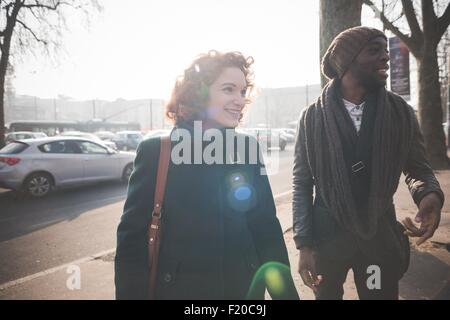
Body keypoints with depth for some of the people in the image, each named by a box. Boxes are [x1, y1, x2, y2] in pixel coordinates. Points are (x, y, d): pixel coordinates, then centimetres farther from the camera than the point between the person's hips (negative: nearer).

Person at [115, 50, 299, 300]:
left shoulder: (247, 149, -2)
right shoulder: (156, 151, -10)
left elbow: (267, 229, 1)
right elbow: (132, 238, -8)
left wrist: (286, 292, -2)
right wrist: (131, 293, -11)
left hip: (244, 288, 3)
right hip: (177, 289, -2)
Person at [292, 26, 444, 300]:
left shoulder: (401, 112, -4)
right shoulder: (313, 116, -8)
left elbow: (418, 169, 5)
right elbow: (302, 183, -4)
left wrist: (430, 194, -19)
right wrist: (304, 243, -9)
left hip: (381, 234, 1)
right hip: (327, 234, -1)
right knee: (326, 294, 17)